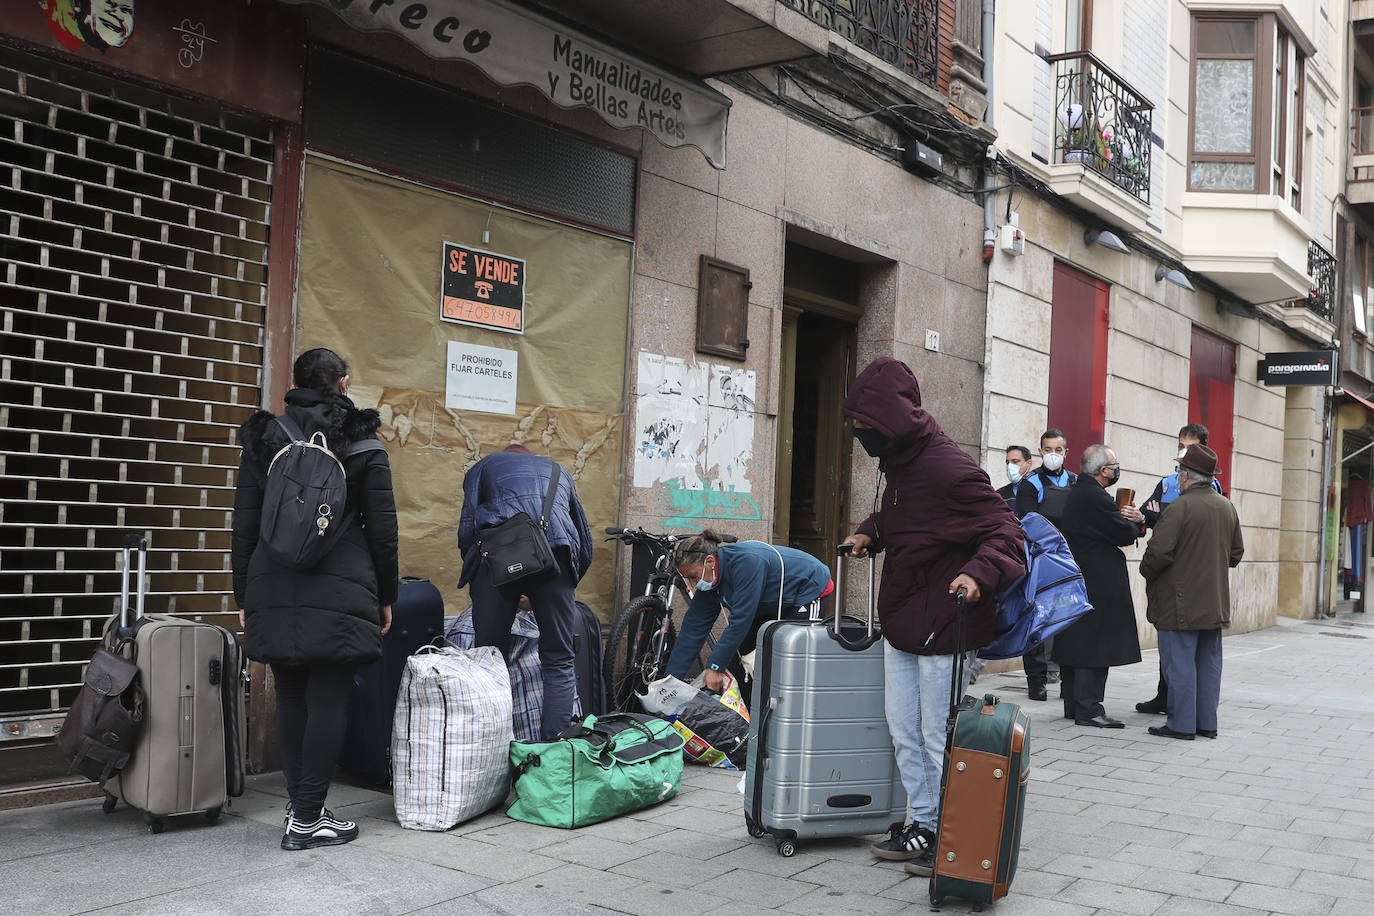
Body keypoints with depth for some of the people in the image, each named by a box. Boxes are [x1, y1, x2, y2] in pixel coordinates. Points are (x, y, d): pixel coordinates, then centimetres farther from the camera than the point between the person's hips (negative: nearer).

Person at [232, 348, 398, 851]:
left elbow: (244, 525, 9)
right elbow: (382, 528, 1)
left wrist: (244, 595, 15)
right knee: (328, 701, 1)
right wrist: (385, 596, 10)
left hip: (275, 593, 4)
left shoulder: (264, 440, 8)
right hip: (339, 594, -3)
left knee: (291, 699, 12)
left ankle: (299, 806, 17)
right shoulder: (363, 446, 0)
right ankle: (307, 819, 4)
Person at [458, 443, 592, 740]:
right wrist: (566, 588, 42)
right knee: (559, 663, 8)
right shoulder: (558, 470, 36)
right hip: (557, 549, 2)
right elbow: (585, 543, 32)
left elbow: (467, 530, 14)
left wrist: (476, 588, 25)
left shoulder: (482, 467, 30)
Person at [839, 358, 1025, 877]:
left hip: (942, 628, -9)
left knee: (939, 739, 2)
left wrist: (978, 573, -40)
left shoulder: (950, 469, -21)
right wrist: (871, 533, 9)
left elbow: (1004, 532, -23)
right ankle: (922, 825, 29)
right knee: (904, 733, 16)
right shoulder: (900, 463, 8)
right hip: (901, 622, 9)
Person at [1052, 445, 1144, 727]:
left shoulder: (1076, 493, 13)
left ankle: (1072, 704, 18)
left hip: (1075, 580, 10)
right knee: (1095, 647, -6)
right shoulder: (1095, 497, -19)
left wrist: (1133, 521, 1)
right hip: (1098, 584, -10)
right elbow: (1126, 535, -14)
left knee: (1076, 644, 12)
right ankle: (1088, 709, -4)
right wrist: (1136, 522, 6)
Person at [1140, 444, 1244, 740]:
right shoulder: (1227, 507, 8)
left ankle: (1181, 724, 3)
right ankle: (1207, 722, 19)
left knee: (1180, 663, -1)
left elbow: (1159, 552, -20)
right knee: (1208, 662, 13)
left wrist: (1146, 571, -2)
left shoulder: (1180, 507, -17)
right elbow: (1236, 553, 15)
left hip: (1181, 603, -8)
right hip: (1215, 602, 8)